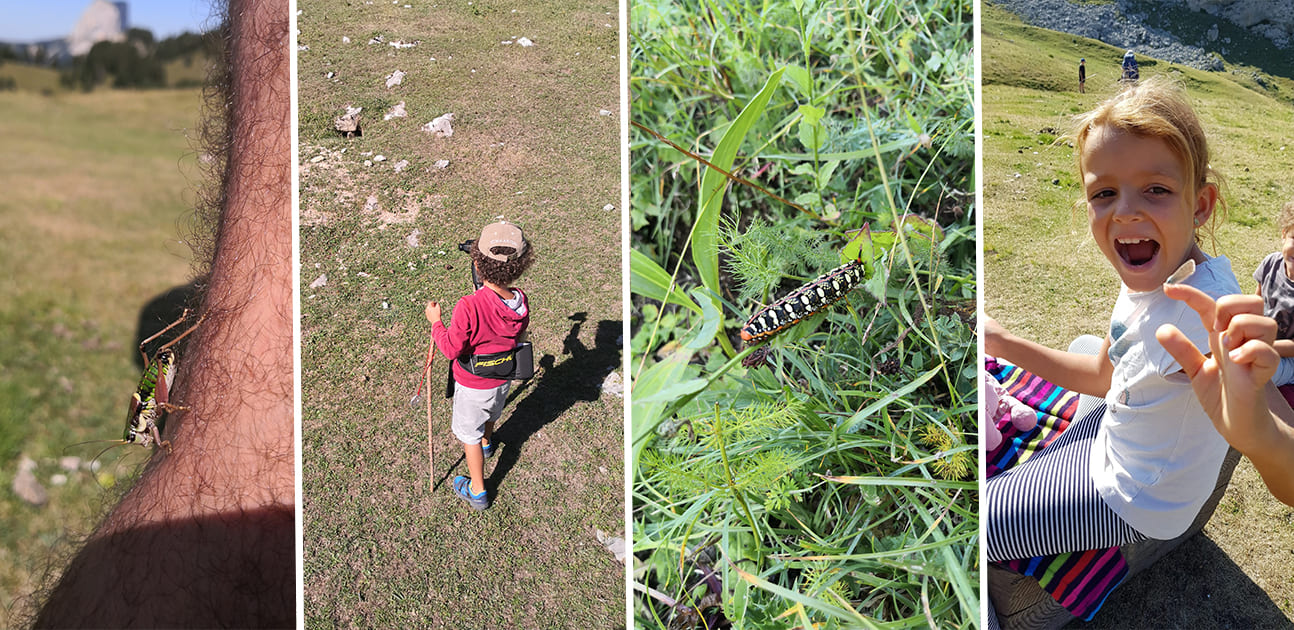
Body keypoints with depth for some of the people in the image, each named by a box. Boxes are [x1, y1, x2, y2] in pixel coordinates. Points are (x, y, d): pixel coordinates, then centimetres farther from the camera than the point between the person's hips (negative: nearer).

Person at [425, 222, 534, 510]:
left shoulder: (469, 307, -37)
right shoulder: (520, 301, -19)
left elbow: (451, 349, -26)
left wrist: (436, 322, -12)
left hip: (473, 386, -5)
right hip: (503, 379, 5)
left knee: (469, 434, 17)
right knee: (490, 414, 36)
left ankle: (477, 492, 30)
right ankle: (487, 442, 67)